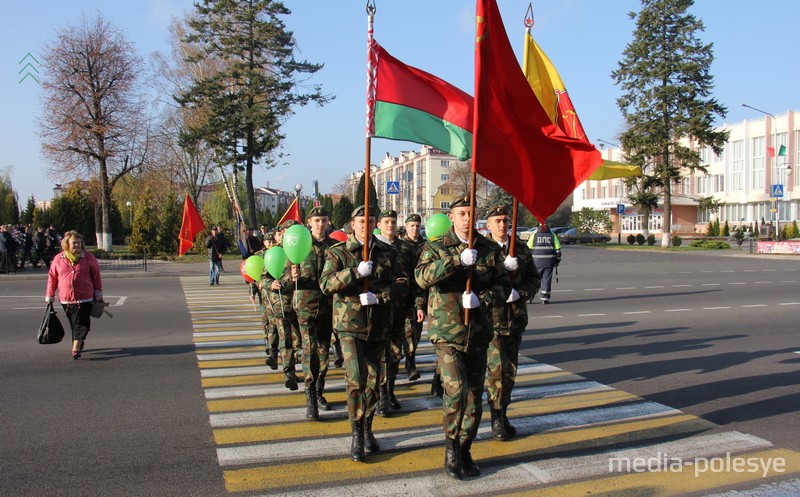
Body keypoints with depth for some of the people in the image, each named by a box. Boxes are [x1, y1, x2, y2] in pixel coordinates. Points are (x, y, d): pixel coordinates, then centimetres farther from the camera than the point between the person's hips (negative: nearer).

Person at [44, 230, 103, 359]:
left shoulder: (88, 257, 1)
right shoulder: (58, 259, 5)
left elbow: (96, 275, 8)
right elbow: (52, 278, 11)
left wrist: (98, 292, 7)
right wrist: (49, 296, 12)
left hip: (84, 298, -2)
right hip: (66, 299, 3)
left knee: (80, 324, -9)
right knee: (73, 324, 12)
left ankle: (76, 348, -11)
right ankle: (80, 343, 28)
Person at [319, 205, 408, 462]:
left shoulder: (387, 253, 7)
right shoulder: (338, 252, 0)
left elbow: (402, 285, 0)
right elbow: (326, 284, -13)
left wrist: (378, 296, -15)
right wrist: (356, 272, -24)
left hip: (379, 325, 3)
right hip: (350, 324, -3)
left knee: (373, 380, 11)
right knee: (356, 379, -12)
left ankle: (368, 429, 28)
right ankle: (357, 435, 2)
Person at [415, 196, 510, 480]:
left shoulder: (490, 250, 7)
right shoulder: (436, 248, 0)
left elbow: (503, 285, 4)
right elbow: (422, 277, -18)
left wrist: (481, 299, -15)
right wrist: (457, 260, -27)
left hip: (479, 331, 4)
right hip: (447, 331, -3)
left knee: (474, 396, 10)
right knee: (456, 391, -15)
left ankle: (464, 452, 27)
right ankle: (451, 450, 6)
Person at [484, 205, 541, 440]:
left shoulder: (521, 248, 9)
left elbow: (534, 279, 11)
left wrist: (519, 293, -8)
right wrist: (504, 266, -25)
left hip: (515, 317, 5)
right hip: (491, 316, -5)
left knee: (510, 370, 12)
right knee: (496, 369, -9)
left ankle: (503, 414, 26)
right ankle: (496, 420, 2)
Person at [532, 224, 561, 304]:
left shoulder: (534, 235, 5)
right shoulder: (553, 236, 8)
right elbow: (558, 250, 6)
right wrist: (557, 261, 14)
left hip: (536, 262, 0)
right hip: (549, 262, 1)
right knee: (547, 279, 4)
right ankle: (545, 298, 3)